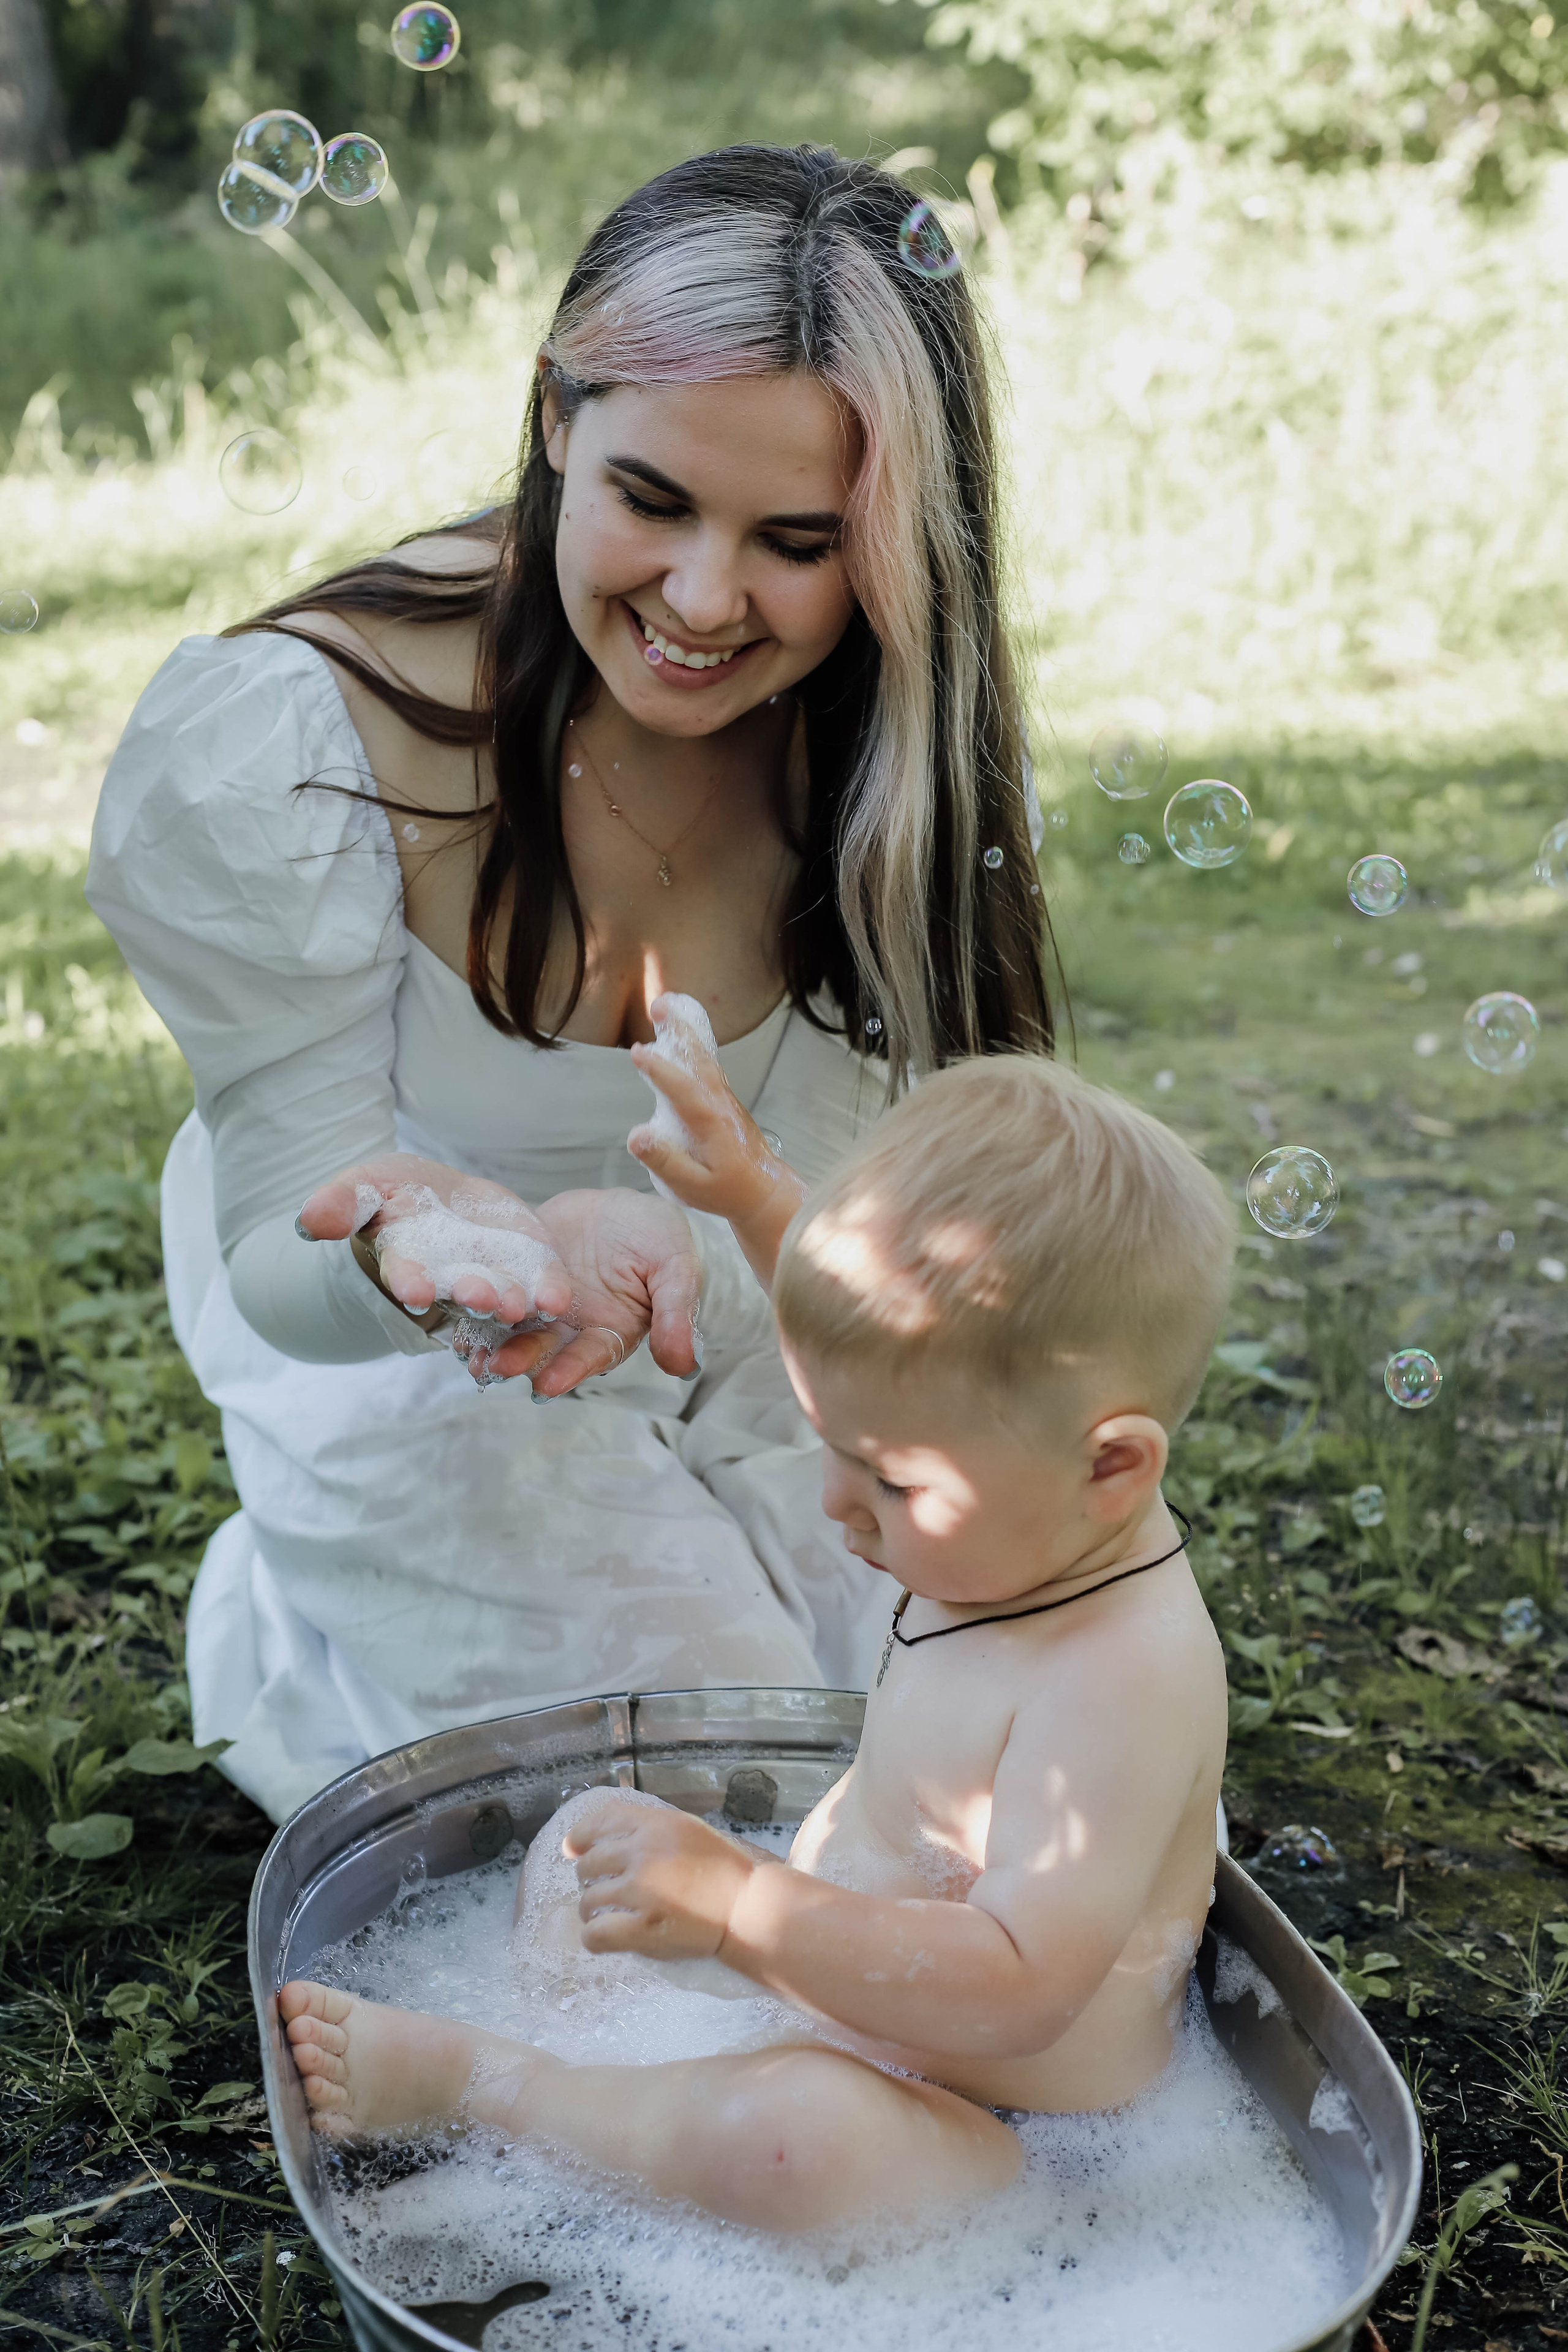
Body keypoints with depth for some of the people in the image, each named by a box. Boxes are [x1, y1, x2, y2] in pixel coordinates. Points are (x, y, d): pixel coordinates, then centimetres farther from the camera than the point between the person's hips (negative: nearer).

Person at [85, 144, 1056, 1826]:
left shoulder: (898, 743, -20)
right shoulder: (272, 746, -30)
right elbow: (291, 1271, -23)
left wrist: (638, 1238, -44)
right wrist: (419, 1250, -47)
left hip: (746, 1325, 4)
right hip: (409, 1365, -3)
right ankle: (280, 1631, 23)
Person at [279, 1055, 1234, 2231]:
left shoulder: (1119, 1682, -33)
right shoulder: (1031, 1538, -5)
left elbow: (1015, 1990, -38)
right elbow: (854, 1323, 14)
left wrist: (735, 1907, -40)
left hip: (988, 2146, -10)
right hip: (829, 1991, 10)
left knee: (788, 2134, -40)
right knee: (582, 1838, 17)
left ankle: (458, 2074, -18)